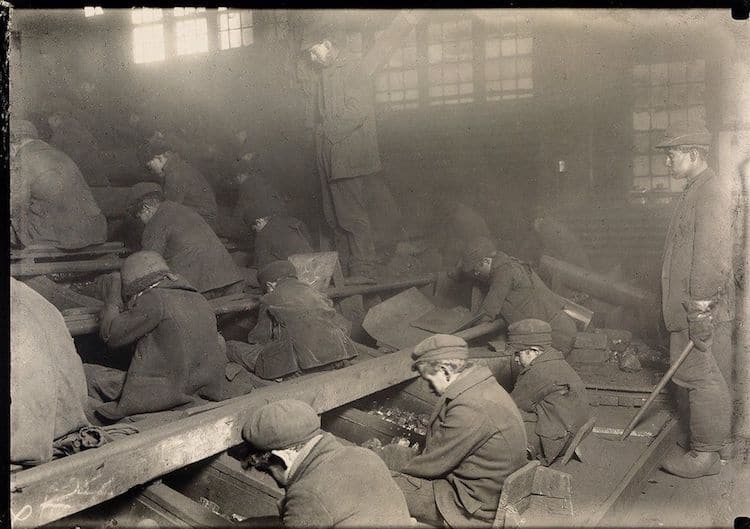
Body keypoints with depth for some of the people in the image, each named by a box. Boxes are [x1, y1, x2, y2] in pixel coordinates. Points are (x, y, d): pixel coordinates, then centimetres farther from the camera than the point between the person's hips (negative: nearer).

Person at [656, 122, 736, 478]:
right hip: (687, 308, 10)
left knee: (701, 378, -2)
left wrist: (701, 313, -22)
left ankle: (705, 455, 8)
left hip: (703, 311, -10)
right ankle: (713, 440, 27)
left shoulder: (712, 192, -15)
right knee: (693, 378, 15)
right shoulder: (695, 191, 17)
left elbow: (713, 259, -22)